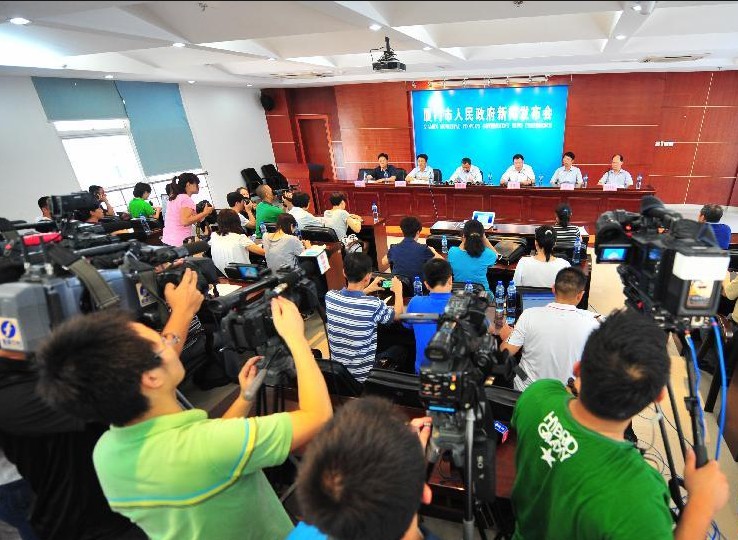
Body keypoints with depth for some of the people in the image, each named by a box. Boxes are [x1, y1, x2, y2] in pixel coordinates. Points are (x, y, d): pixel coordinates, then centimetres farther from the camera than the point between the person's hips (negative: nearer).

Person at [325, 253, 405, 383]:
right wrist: (398, 291, 13)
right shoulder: (372, 305, -26)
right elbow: (398, 314, -4)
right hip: (363, 375, -5)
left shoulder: (329, 296, -12)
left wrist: (367, 289, 25)